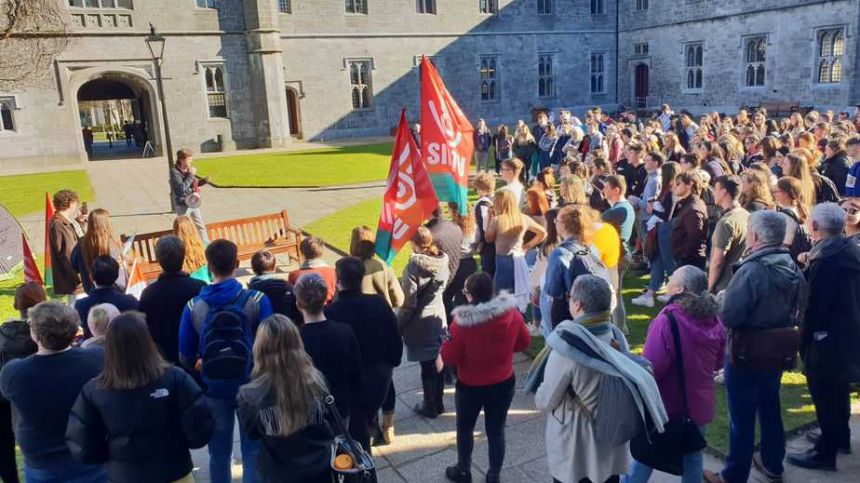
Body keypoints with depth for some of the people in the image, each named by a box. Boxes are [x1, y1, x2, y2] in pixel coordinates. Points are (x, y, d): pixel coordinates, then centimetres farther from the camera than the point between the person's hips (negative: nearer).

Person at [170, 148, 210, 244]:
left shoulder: (188, 170, 5)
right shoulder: (174, 172, -16)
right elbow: (181, 188, -27)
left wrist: (203, 181, 1)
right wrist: (191, 175, -23)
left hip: (193, 203, 7)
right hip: (183, 205, -7)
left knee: (201, 226, 15)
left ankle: (206, 246, 25)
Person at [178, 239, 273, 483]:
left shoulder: (193, 307, -8)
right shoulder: (256, 300, -14)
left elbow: (186, 357, -2)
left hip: (214, 388, 2)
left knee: (219, 453, 17)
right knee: (253, 452, 10)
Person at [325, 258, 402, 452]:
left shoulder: (330, 312, -24)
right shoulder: (379, 303, -12)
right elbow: (395, 339, -3)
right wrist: (391, 364, 13)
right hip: (379, 376, 4)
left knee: (357, 431, 14)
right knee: (365, 424, 27)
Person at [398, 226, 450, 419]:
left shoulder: (414, 267, -23)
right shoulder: (442, 262, -4)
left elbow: (409, 303, -20)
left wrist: (398, 326, -8)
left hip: (420, 323, -6)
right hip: (439, 317, 6)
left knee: (427, 365, 7)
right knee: (437, 361, 17)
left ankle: (430, 406, 23)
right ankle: (438, 403, 31)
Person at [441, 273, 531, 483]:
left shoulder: (462, 322, -26)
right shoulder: (511, 313, -15)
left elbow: (449, 358, -17)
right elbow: (524, 342, 2)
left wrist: (446, 342, 0)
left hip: (470, 386, -3)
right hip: (504, 384, 3)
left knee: (465, 428, 22)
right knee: (496, 431, 19)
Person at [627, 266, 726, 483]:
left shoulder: (667, 320, -27)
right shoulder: (713, 319, -4)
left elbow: (650, 368, -25)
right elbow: (718, 363, 11)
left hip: (667, 405, -5)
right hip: (699, 403, 6)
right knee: (693, 455, 20)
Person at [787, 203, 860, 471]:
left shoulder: (825, 258, -24)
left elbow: (814, 305, -21)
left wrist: (803, 338, -10)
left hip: (828, 338, -9)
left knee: (824, 394, 3)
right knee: (838, 390, 24)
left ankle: (825, 453, 14)